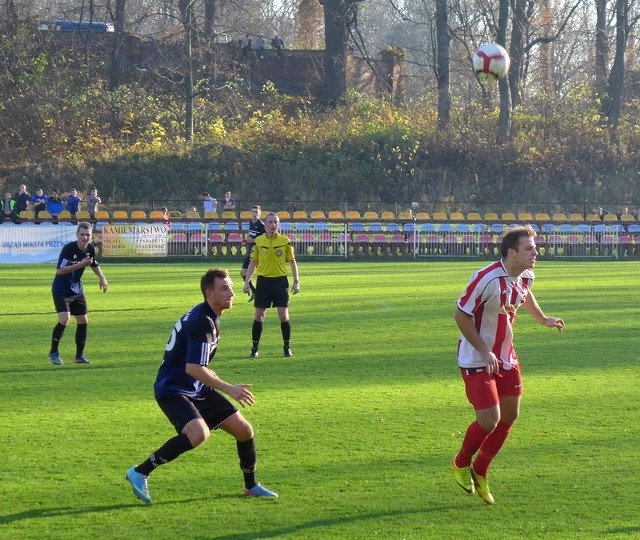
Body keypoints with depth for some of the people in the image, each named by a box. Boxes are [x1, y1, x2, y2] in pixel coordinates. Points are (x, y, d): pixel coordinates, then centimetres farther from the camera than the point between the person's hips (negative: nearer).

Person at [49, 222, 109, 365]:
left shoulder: (90, 248, -3)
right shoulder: (68, 248, -23)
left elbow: (94, 265, 17)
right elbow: (59, 270, -27)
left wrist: (102, 278, 3)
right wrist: (80, 264, -31)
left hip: (76, 290, 7)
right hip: (61, 290, -7)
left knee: (83, 321, 6)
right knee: (64, 320, -21)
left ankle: (79, 356, 18)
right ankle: (54, 352, -3)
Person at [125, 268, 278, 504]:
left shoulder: (208, 318, 10)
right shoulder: (201, 322, -22)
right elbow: (193, 368, -30)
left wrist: (214, 379, 27)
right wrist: (229, 389, -28)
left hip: (196, 389, 10)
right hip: (172, 390, -10)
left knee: (244, 430, 7)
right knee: (199, 433, -34)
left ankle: (251, 485, 28)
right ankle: (140, 473, -20)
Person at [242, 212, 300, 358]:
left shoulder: (285, 241, -1)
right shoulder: (258, 241, 2)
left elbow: (292, 261, 6)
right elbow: (253, 262, 9)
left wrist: (296, 281, 1)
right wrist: (247, 282, 3)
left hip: (280, 281, -1)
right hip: (263, 281, 1)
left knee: (284, 316, -3)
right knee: (259, 316, 2)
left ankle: (287, 347, 12)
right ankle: (255, 348, 11)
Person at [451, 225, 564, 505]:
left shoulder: (525, 277, -3)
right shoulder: (486, 279, -27)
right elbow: (461, 315, -19)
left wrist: (543, 319, 32)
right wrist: (485, 351, -21)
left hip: (506, 358, 8)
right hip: (476, 359, -8)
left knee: (509, 416, 10)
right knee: (489, 420, -12)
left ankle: (479, 472, 29)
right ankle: (461, 463, 18)